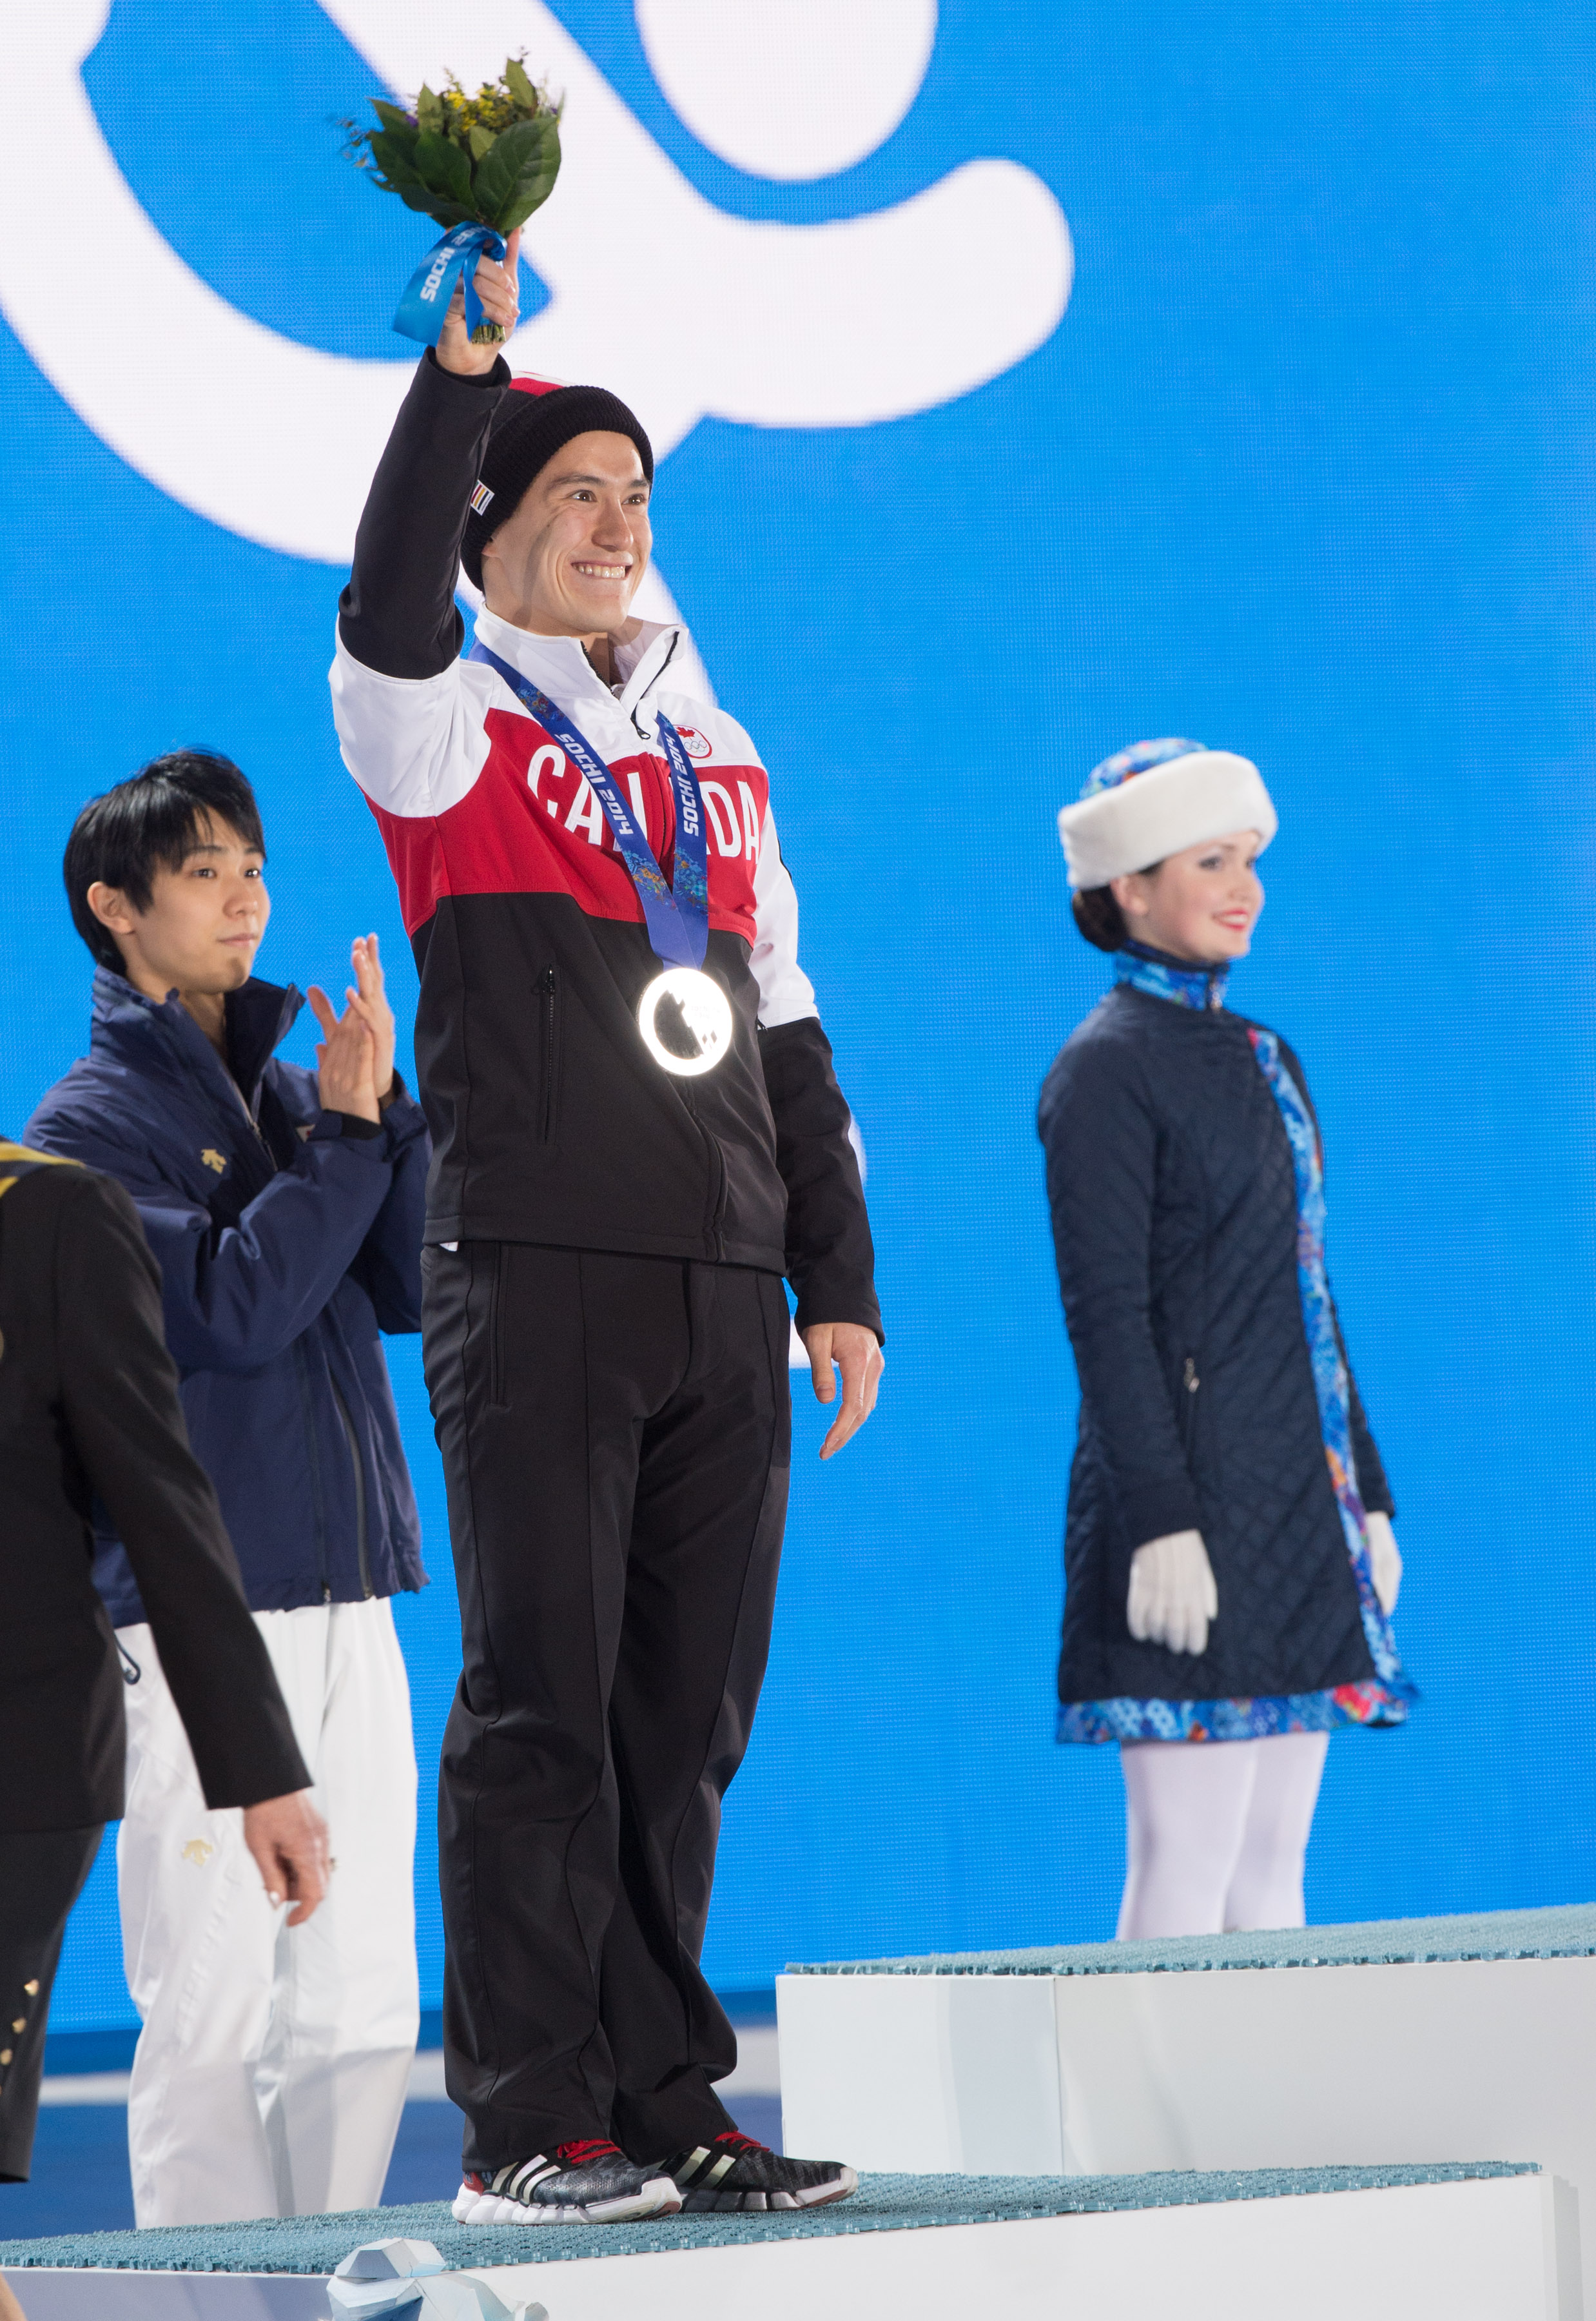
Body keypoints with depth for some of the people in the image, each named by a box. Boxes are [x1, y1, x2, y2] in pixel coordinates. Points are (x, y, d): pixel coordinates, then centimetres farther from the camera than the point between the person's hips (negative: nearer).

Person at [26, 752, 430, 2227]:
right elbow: (233, 1306, -14)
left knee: (366, 1996, 7)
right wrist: (341, 1136, -10)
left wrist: (383, 1111, -4)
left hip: (346, 1594, 6)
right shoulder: (92, 1121, -1)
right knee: (212, 2002, -7)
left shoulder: (291, 1092, 17)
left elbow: (408, 1291, 7)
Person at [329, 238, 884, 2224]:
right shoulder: (450, 735, 2)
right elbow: (390, 601, -21)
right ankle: (526, 2125, -3)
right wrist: (461, 368, -31)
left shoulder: (714, 760, 19)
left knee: (683, 1720, 7)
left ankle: (660, 2102, 12)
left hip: (723, 1305, 6)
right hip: (538, 1289, -6)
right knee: (539, 1708, -6)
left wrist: (839, 1281, 15)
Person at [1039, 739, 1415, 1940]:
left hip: (1298, 1503, 8)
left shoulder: (1265, 1060, 17)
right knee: (1187, 1859, -9)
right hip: (1190, 1505, -8)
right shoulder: (1107, 1071, -6)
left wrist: (1366, 1492, 16)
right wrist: (1162, 1518, -18)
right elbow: (1106, 1315, -12)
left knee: (1275, 1858, 7)